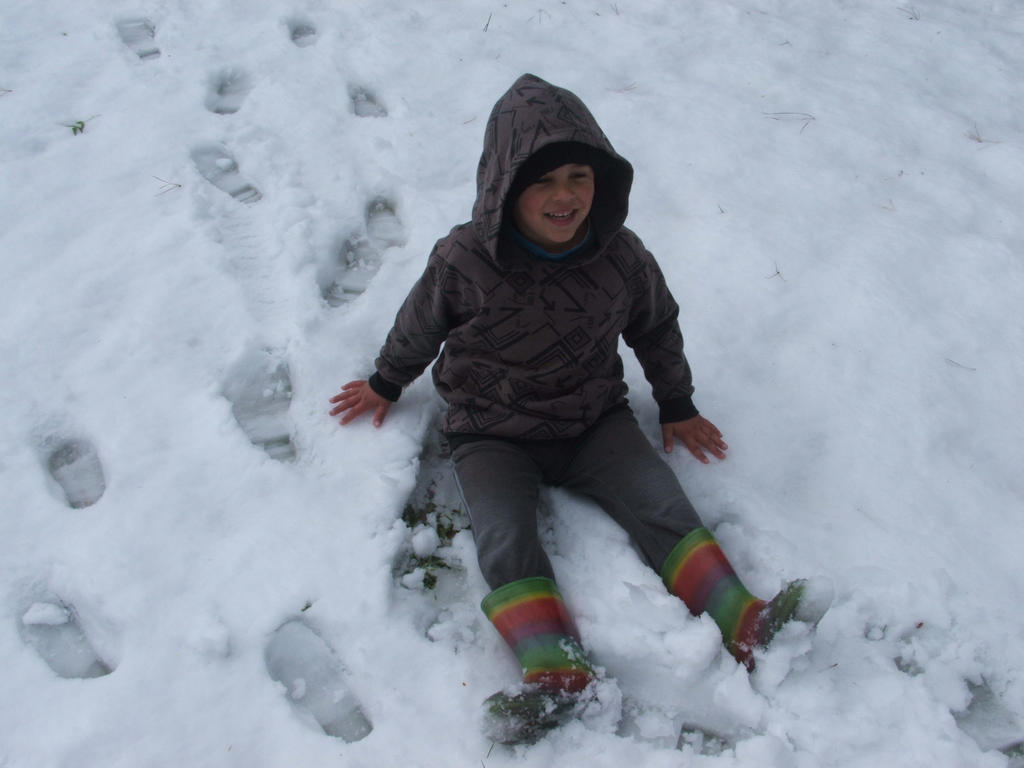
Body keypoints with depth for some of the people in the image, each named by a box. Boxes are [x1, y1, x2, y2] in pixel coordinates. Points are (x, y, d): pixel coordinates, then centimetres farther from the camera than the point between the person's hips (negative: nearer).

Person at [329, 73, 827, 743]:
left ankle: (742, 621, -13)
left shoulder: (620, 255, -9)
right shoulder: (464, 261, -16)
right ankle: (557, 670, -31)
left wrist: (678, 406, 17)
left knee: (660, 504, -14)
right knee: (505, 537, -23)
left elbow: (657, 327, 10)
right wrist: (385, 385, 18)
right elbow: (419, 326, 4)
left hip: (595, 418, 2)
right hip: (492, 433, -1)